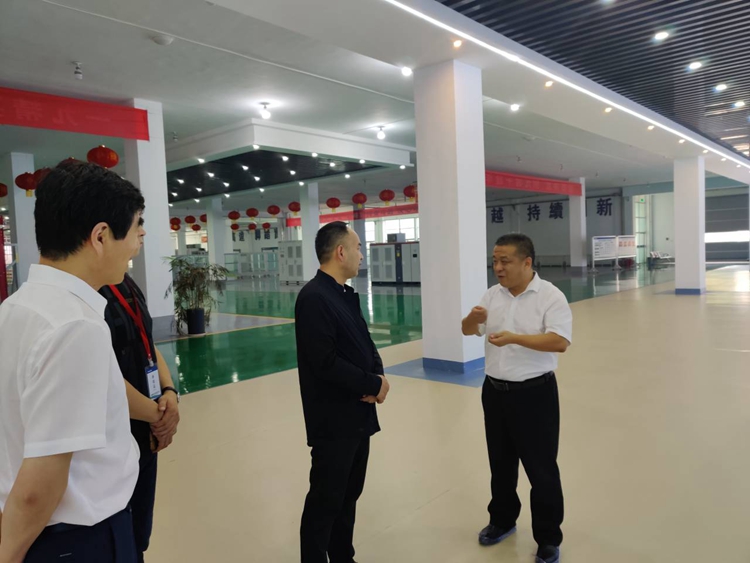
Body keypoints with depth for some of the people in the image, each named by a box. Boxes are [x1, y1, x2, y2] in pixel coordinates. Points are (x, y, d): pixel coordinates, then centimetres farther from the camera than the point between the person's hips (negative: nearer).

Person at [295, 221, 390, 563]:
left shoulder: (346, 294, 10)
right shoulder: (314, 297, -19)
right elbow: (325, 362, -25)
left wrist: (377, 374, -7)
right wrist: (373, 384, -16)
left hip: (358, 413, 9)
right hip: (333, 418, -9)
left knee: (350, 493, 20)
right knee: (325, 500, 4)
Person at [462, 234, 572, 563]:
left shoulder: (550, 296, -13)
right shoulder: (493, 295, 4)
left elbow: (560, 341, -24)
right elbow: (468, 331, 8)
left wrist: (514, 338, -32)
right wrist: (474, 319, -15)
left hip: (534, 394, -5)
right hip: (495, 391, 5)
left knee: (541, 468, 7)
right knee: (500, 462, 19)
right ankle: (502, 520, 39)